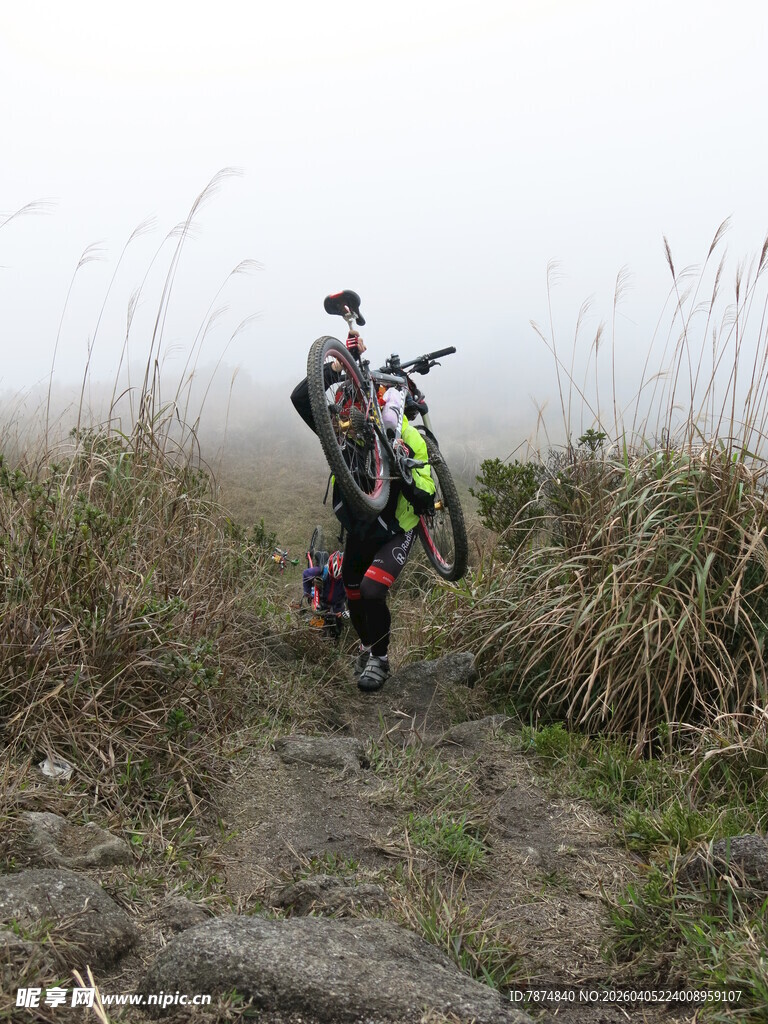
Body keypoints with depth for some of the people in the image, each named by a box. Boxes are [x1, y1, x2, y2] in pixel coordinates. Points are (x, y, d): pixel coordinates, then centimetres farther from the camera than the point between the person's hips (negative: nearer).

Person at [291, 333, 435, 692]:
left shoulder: (408, 439, -25)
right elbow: (301, 397, -31)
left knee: (372, 589, -22)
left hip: (396, 531, -4)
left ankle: (380, 658, 3)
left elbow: (425, 501, -27)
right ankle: (366, 646, 45)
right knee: (353, 596, 13)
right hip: (358, 529, 4)